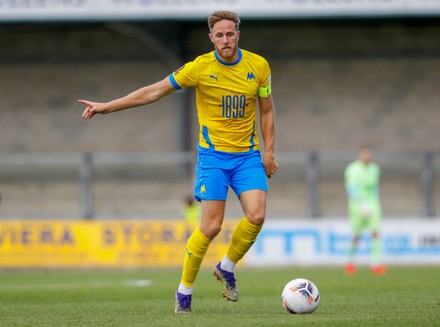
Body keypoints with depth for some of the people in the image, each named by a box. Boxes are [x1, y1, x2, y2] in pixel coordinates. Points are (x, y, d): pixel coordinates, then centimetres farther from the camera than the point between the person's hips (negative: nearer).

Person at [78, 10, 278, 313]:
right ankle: (185, 289, 6)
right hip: (213, 154, -3)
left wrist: (268, 152, 4)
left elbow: (267, 110, 12)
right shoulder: (200, 67, -9)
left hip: (248, 155, 3)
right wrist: (107, 106, -5)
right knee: (211, 226, -12)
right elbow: (155, 91, -4)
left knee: (256, 216, -17)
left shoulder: (258, 66, -1)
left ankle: (226, 268, 10)